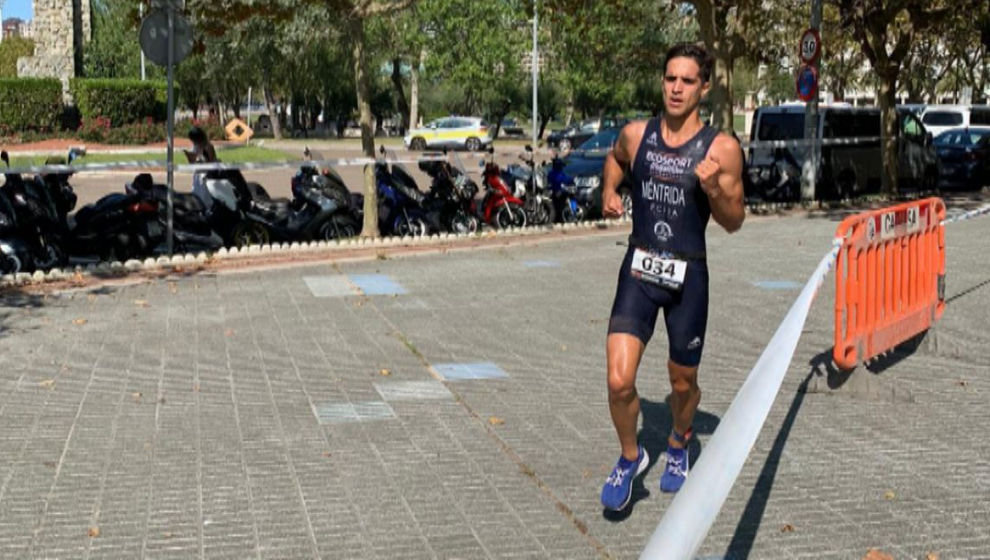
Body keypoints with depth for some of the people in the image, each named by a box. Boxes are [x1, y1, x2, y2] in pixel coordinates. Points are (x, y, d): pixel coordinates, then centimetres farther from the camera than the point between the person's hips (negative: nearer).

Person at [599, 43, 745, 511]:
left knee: (683, 384, 15)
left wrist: (714, 190, -21)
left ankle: (678, 447, 48)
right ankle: (630, 458, 18)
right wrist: (609, 192, 7)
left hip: (688, 277, -1)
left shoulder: (722, 148, -8)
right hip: (638, 270, 1)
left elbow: (733, 223, -2)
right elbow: (615, 157, 25)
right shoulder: (635, 135, -1)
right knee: (619, 382, -11)